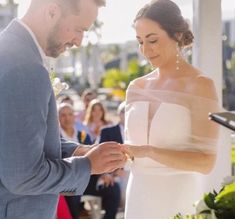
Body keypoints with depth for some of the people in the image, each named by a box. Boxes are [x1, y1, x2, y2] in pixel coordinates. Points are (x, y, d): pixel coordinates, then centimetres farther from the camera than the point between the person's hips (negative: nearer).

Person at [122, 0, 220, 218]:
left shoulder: (200, 85, -10)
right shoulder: (136, 87, 7)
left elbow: (205, 161, -16)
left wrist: (148, 151, -23)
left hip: (179, 196, -5)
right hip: (139, 195, 5)